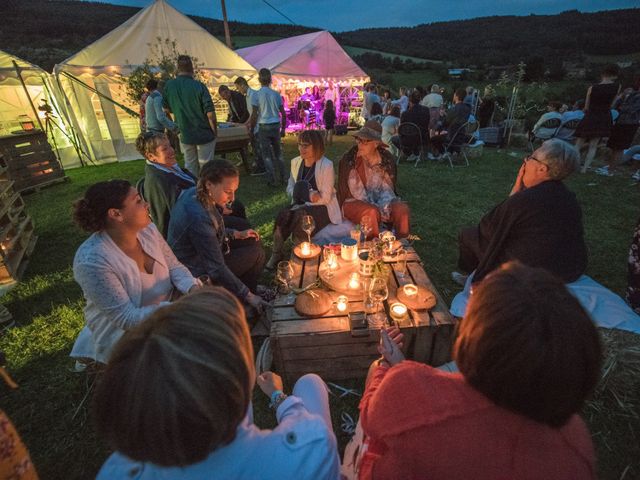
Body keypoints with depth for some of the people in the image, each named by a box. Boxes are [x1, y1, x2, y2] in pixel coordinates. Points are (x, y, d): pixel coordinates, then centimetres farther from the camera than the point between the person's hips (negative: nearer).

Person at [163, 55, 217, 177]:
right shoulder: (199, 86, -14)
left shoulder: (169, 86, -1)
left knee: (190, 167, 14)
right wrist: (215, 130, -3)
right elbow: (210, 113, -16)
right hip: (204, 134, -4)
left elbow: (167, 109, 10)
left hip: (185, 136, 4)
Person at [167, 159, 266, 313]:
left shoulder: (195, 194, -9)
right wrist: (249, 296, -23)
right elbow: (216, 269, -31)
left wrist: (236, 234, 7)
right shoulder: (198, 216, -36)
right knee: (256, 254, -5)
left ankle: (250, 286, 30)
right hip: (199, 273, -9)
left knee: (254, 242, 14)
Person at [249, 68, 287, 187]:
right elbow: (283, 113, 4)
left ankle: (272, 180, 4)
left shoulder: (256, 95, -7)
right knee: (278, 152, 14)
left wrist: (251, 129, 2)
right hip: (276, 126, 3)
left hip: (263, 127, -3)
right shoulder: (276, 94, 3)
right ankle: (281, 178, 19)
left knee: (266, 154, 4)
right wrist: (283, 129, 13)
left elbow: (254, 115, -9)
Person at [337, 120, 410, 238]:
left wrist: (384, 207, -20)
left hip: (380, 202, 3)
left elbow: (388, 189, 1)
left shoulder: (387, 159, 1)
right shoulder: (348, 160, -8)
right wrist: (378, 208, -21)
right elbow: (357, 192, -11)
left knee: (402, 208, -23)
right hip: (354, 203, -3)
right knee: (371, 212, -34)